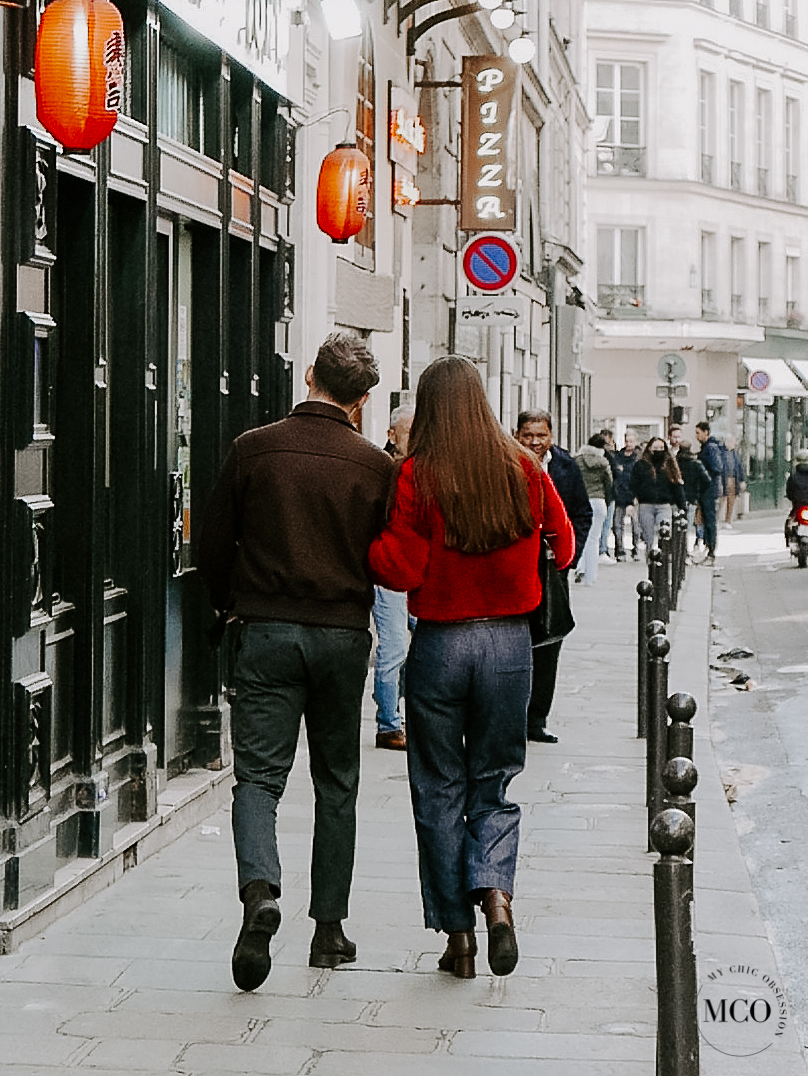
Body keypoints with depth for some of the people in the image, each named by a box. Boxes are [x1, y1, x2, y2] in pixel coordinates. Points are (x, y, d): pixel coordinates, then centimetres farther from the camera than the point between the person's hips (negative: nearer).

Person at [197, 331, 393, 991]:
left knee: (258, 776, 0)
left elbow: (214, 546, 3)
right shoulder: (377, 467, -3)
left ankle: (260, 889, -27)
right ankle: (329, 929, 17)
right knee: (336, 782, 13)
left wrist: (233, 605, 20)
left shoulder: (254, 450, -3)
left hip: (267, 631, -1)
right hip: (344, 635, 1)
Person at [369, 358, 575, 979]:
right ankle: (496, 892, -11)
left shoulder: (418, 475, -10)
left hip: (440, 642, -2)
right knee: (494, 781, 14)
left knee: (440, 789, 9)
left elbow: (401, 570, -12)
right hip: (509, 641, 2)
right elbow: (563, 545, 10)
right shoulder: (523, 469, -1)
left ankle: (458, 934, 11)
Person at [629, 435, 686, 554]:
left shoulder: (670, 465, 12)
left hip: (664, 506, 0)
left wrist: (682, 507, 6)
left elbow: (677, 486, 11)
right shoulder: (641, 465, 9)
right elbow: (633, 485, 5)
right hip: (646, 506, 0)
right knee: (649, 539, 2)